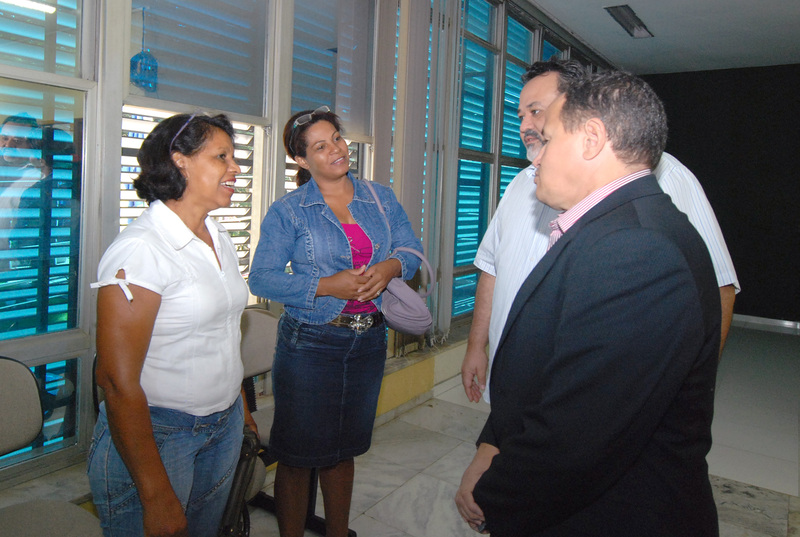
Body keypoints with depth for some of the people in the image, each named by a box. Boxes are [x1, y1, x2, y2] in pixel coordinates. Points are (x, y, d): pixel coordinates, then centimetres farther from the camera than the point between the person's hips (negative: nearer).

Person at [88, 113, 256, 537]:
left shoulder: (219, 238, 4)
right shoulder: (139, 249, -20)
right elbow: (118, 382, -22)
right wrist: (157, 496, -20)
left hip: (225, 424, 8)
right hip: (155, 433, -7)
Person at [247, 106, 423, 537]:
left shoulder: (381, 199, 7)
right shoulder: (288, 211, -5)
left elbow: (411, 250, 6)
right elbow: (262, 278, -11)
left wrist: (389, 267, -17)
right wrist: (328, 286, -20)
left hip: (369, 340, 4)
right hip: (310, 341, -4)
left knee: (343, 450, 19)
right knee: (298, 455, 7)